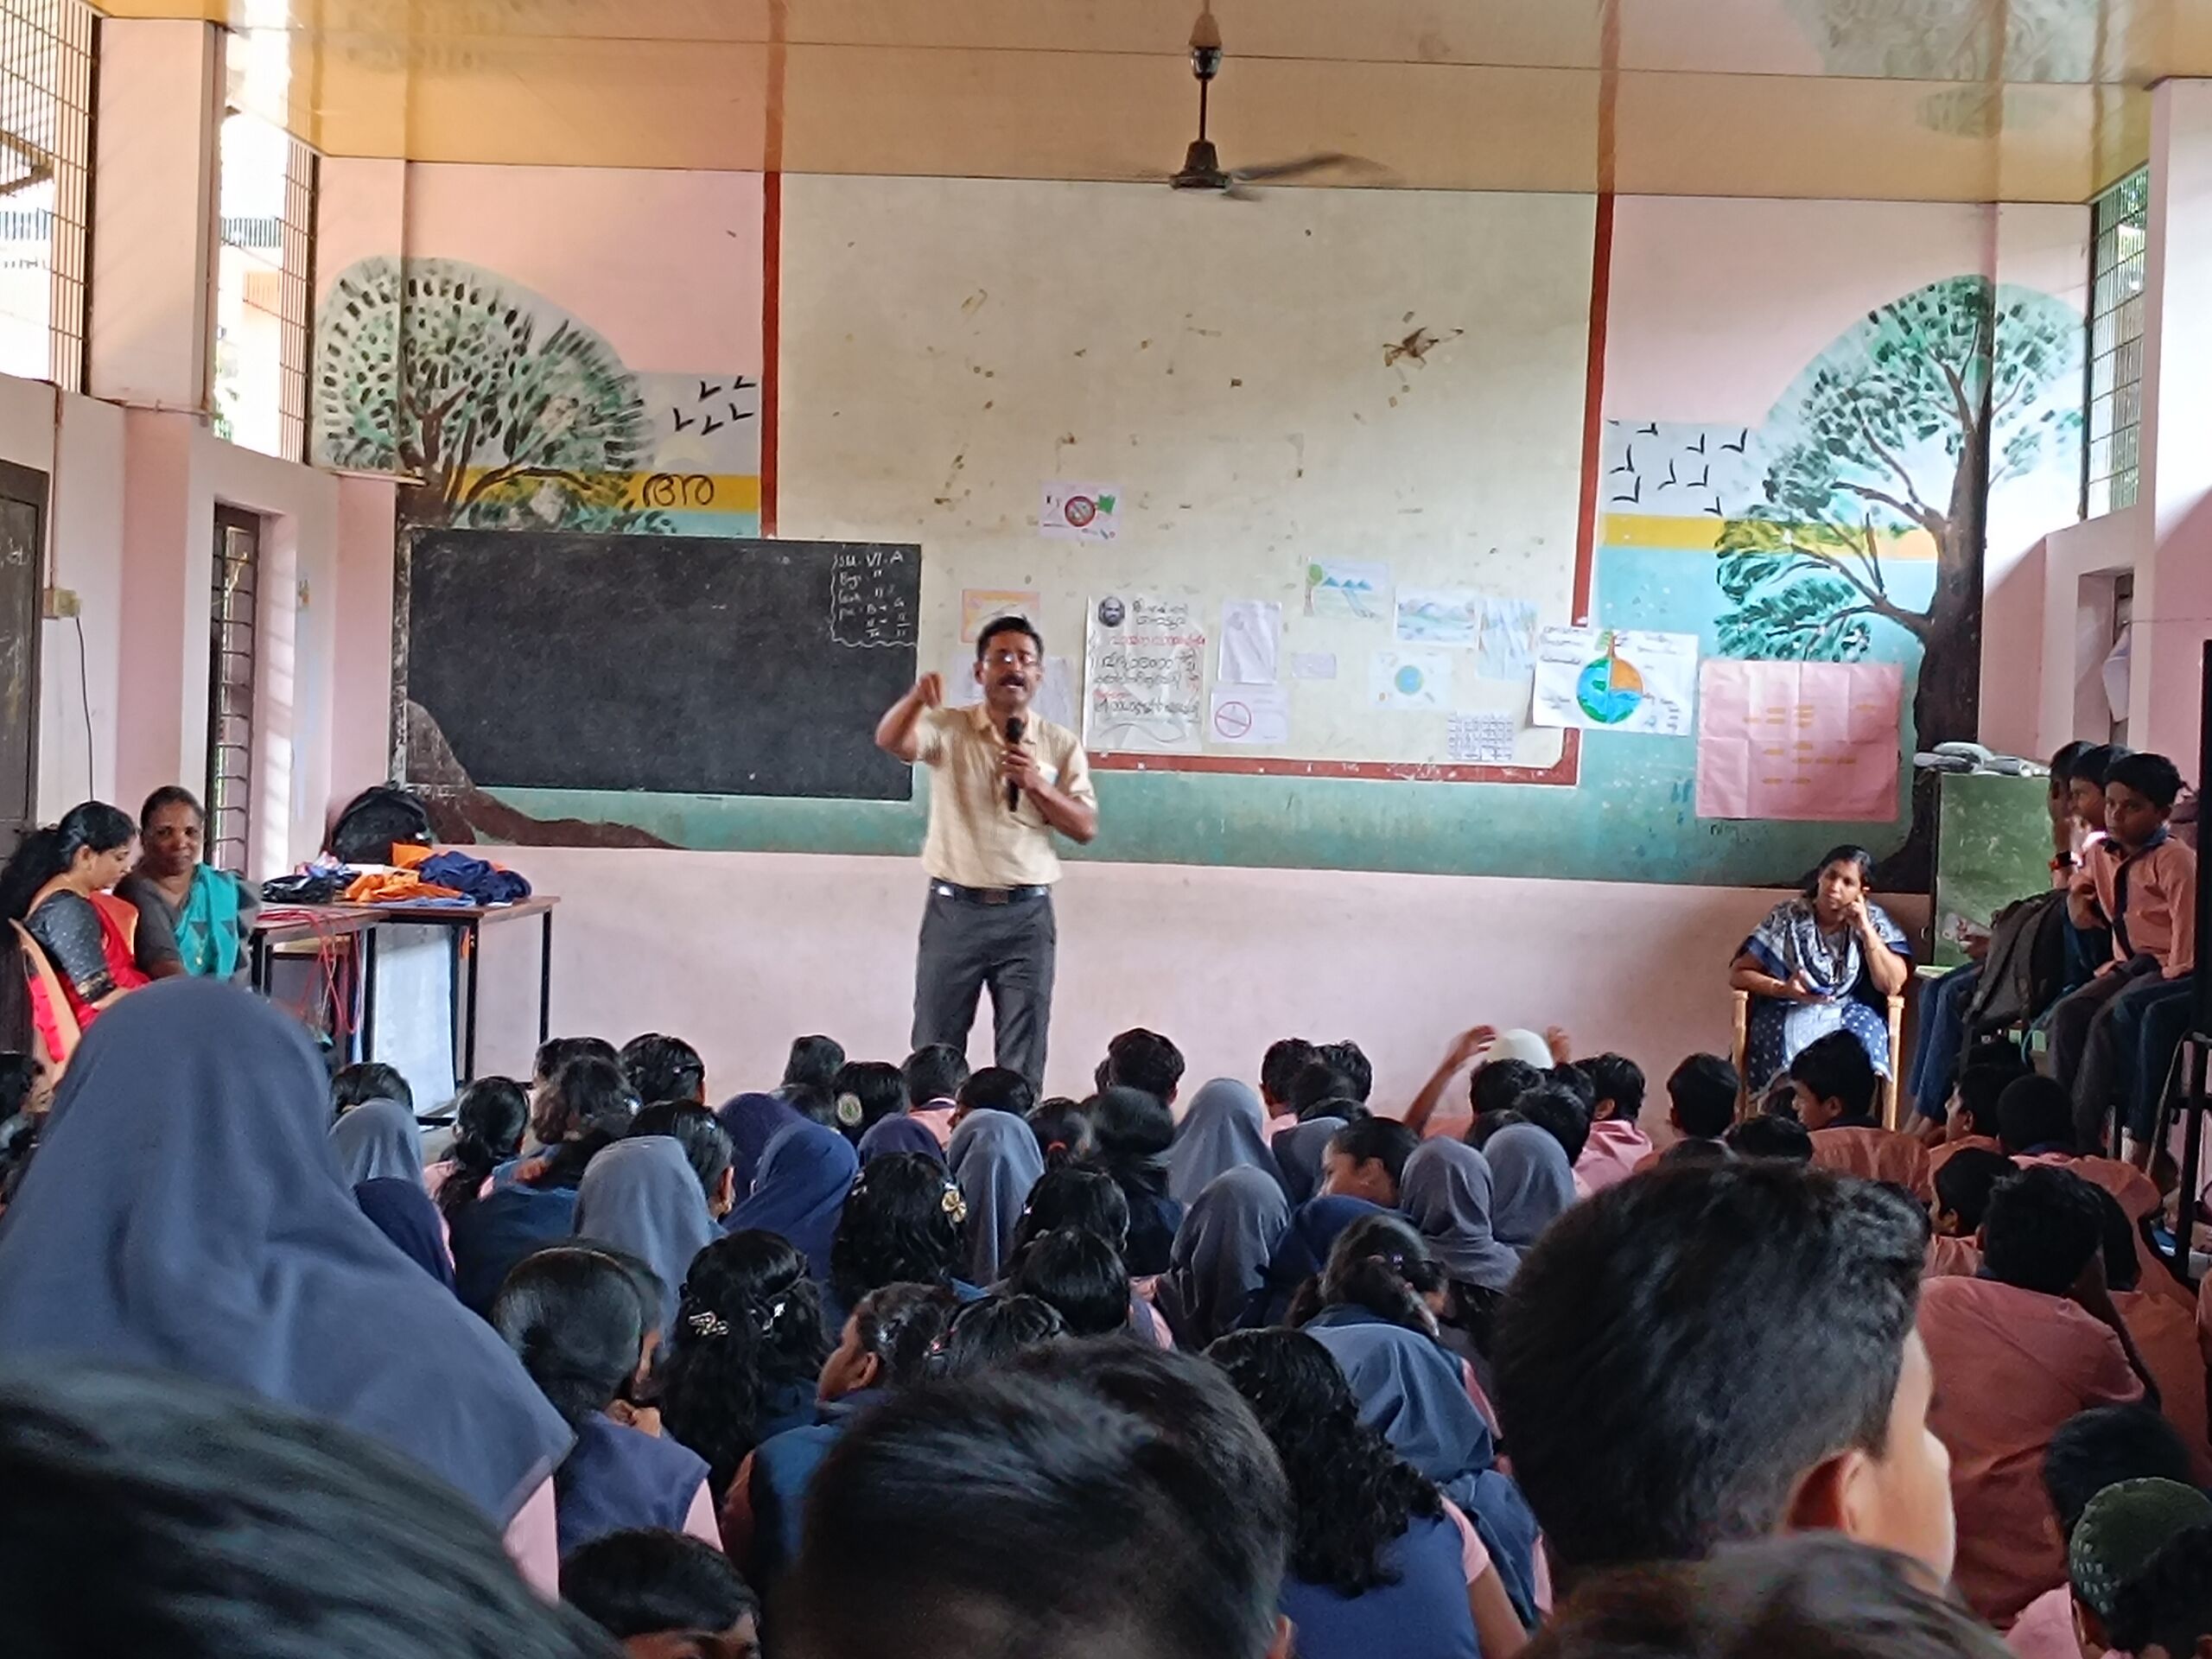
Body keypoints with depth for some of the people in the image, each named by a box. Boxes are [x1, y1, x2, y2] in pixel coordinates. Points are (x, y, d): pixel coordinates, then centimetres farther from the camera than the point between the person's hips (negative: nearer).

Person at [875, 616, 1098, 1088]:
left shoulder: (1061, 745, 6)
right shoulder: (949, 728, 1)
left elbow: (1086, 828, 3)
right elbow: (890, 741, -19)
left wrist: (1037, 786, -13)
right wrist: (916, 698, -39)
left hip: (1027, 914, 1)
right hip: (954, 910, -1)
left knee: (1023, 1061, 5)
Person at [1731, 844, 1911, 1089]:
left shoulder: (1874, 920, 5)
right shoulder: (1787, 917, 2)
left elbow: (1893, 985, -6)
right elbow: (1737, 974, 1)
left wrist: (1865, 931, -11)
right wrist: (1783, 989, -16)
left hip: (1851, 1015, 1)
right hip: (1790, 1013, -1)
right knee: (1790, 1046, -34)